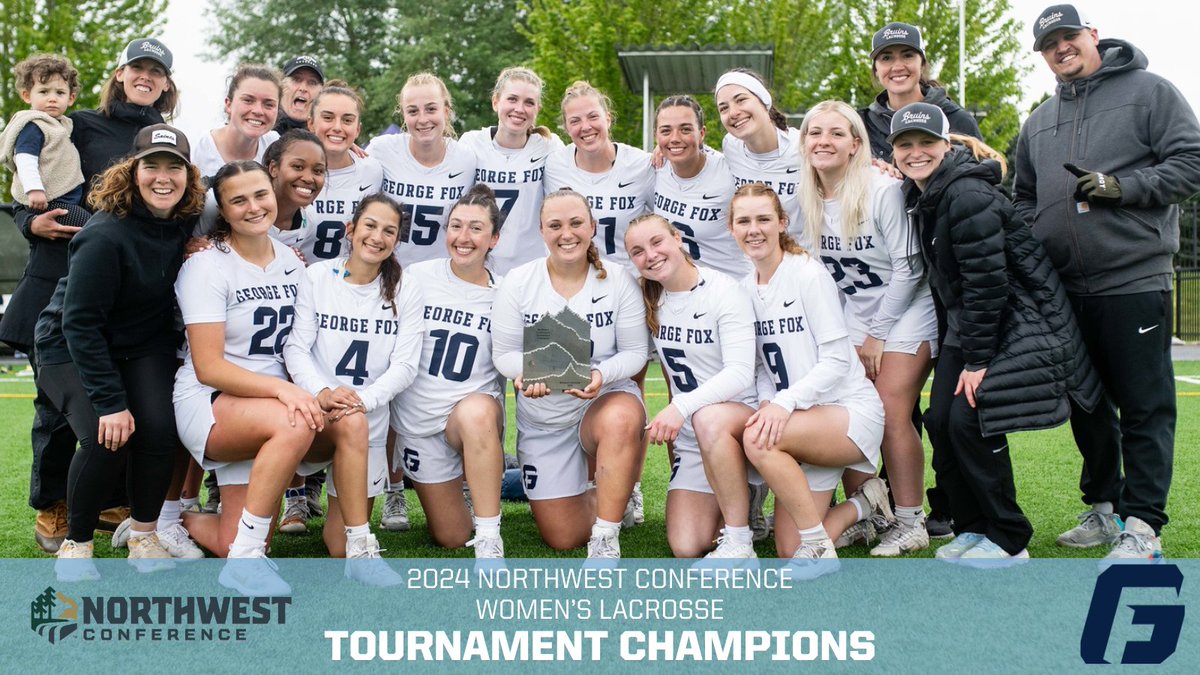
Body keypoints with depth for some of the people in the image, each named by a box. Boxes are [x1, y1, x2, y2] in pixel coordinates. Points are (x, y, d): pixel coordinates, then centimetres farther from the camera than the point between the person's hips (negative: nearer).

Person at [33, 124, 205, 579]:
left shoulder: (185, 222, -9)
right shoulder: (105, 236, -27)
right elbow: (80, 323, -25)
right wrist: (110, 401, -28)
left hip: (144, 348, 5)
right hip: (71, 349, -4)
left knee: (159, 429, -20)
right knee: (106, 437, -25)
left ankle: (143, 536, 1)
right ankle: (76, 543, -1)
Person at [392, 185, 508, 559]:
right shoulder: (417, 277, -4)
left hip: (478, 410, -1)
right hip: (419, 419, 1)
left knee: (476, 412, -40)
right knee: (451, 538, 3)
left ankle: (490, 544, -29)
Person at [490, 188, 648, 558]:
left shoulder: (619, 280, -7)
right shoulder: (517, 282, -5)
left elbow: (635, 351, -6)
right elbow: (503, 353, -3)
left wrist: (602, 374, -28)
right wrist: (527, 372, -26)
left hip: (606, 400, -2)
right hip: (543, 418, 2)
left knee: (620, 421, -43)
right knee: (563, 539, 1)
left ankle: (605, 541, -26)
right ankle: (613, 496, 37)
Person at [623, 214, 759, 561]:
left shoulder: (724, 291, -13)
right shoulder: (651, 301, 5)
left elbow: (740, 372, -24)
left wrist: (682, 407, -36)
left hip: (742, 413, -5)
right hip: (691, 439, 5)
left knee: (709, 418, -41)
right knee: (686, 548, -12)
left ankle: (739, 546, -27)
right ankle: (738, 500, 20)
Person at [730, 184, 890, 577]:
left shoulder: (809, 274, -11)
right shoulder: (746, 287, 7)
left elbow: (837, 360, -16)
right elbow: (762, 365, 10)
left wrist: (785, 402, -28)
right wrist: (767, 401, -11)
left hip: (851, 411, -6)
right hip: (805, 424, 6)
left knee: (757, 438, -34)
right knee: (789, 551, -3)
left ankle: (819, 548, -17)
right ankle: (862, 506, 25)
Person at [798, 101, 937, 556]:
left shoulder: (883, 190, -18)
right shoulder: (808, 199, -1)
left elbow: (908, 268, -15)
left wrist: (878, 334, -12)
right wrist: (853, 333, 4)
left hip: (905, 313, -5)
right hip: (852, 317, 5)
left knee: (890, 415, -14)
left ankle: (911, 523, -2)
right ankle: (860, 518, 8)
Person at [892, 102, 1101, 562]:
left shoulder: (968, 196, -22)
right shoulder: (920, 196, 6)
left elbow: (987, 283, -24)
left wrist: (977, 361, -20)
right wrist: (962, 351, 10)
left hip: (1017, 324, -9)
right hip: (968, 325, 9)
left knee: (970, 420, -14)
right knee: (940, 421, 1)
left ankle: (1007, 540, 2)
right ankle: (972, 527, 15)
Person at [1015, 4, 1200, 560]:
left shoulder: (1149, 92, 3)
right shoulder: (1038, 123, 19)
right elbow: (1024, 199, 26)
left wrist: (1121, 186, -16)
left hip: (1134, 280, -6)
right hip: (1065, 290, 6)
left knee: (1144, 408, -4)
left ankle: (1142, 525, 1)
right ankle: (1104, 508, 26)